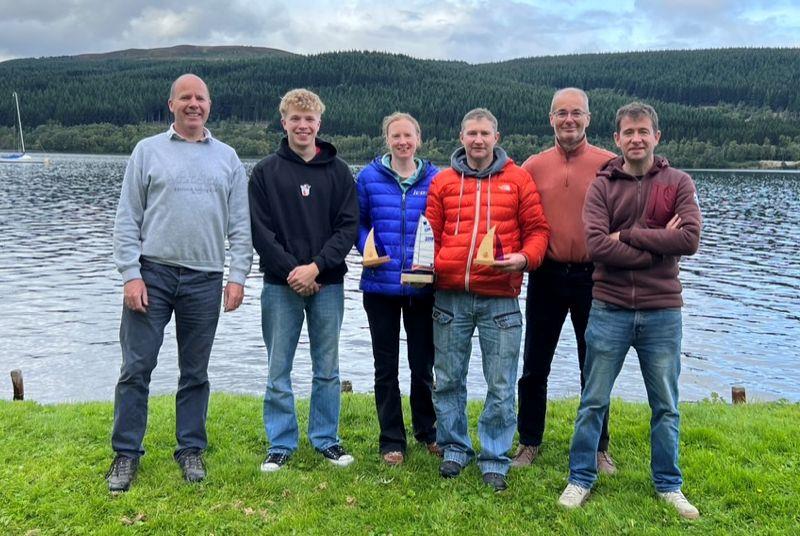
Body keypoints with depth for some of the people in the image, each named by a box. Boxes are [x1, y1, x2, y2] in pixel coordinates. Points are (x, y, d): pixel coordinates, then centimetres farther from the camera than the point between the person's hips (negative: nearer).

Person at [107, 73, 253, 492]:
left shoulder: (227, 158, 11)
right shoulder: (148, 151, 5)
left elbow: (240, 225, 8)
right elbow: (127, 219, 1)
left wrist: (237, 275, -2)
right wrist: (131, 273, -7)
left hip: (205, 280, 2)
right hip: (152, 273, -1)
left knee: (195, 372, 9)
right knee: (136, 368, 1)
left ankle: (191, 450, 20)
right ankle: (126, 453, 13)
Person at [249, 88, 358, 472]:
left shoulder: (338, 171, 5)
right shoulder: (265, 171, 2)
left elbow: (349, 225, -2)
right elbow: (260, 230, -3)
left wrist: (316, 266, -13)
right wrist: (291, 271, -13)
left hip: (327, 284, 1)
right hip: (280, 285, -1)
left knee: (327, 370, 9)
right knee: (278, 371, 5)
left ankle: (326, 439, 23)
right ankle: (281, 445, 18)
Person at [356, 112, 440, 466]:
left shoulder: (435, 178, 2)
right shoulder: (369, 177, 1)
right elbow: (358, 222, 7)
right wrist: (367, 250, -11)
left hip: (422, 287, 0)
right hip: (380, 285, 0)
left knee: (423, 363, 11)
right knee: (386, 366, 8)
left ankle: (426, 430, 32)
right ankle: (392, 441, 21)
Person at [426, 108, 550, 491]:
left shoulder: (518, 179, 5)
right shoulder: (443, 181, 9)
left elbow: (537, 229, 5)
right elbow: (430, 233, 11)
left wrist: (524, 258, -13)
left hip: (500, 297, -1)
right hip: (450, 296, 2)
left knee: (501, 387, 4)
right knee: (448, 380, 11)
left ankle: (495, 458, 20)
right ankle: (455, 448, 29)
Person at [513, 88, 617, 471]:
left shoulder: (610, 165, -2)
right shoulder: (533, 166, 3)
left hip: (593, 277, -1)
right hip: (546, 277, 2)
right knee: (534, 366, 10)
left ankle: (598, 448, 27)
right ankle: (529, 443, 26)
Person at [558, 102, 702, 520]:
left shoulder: (678, 183, 3)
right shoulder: (602, 187, 0)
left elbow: (690, 239, -13)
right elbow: (596, 245, -15)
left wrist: (627, 236, -12)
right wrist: (657, 247, -13)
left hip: (662, 312, 1)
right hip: (610, 309, 0)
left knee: (665, 406, 13)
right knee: (593, 402, 8)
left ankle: (668, 485, 29)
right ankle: (580, 479, 23)